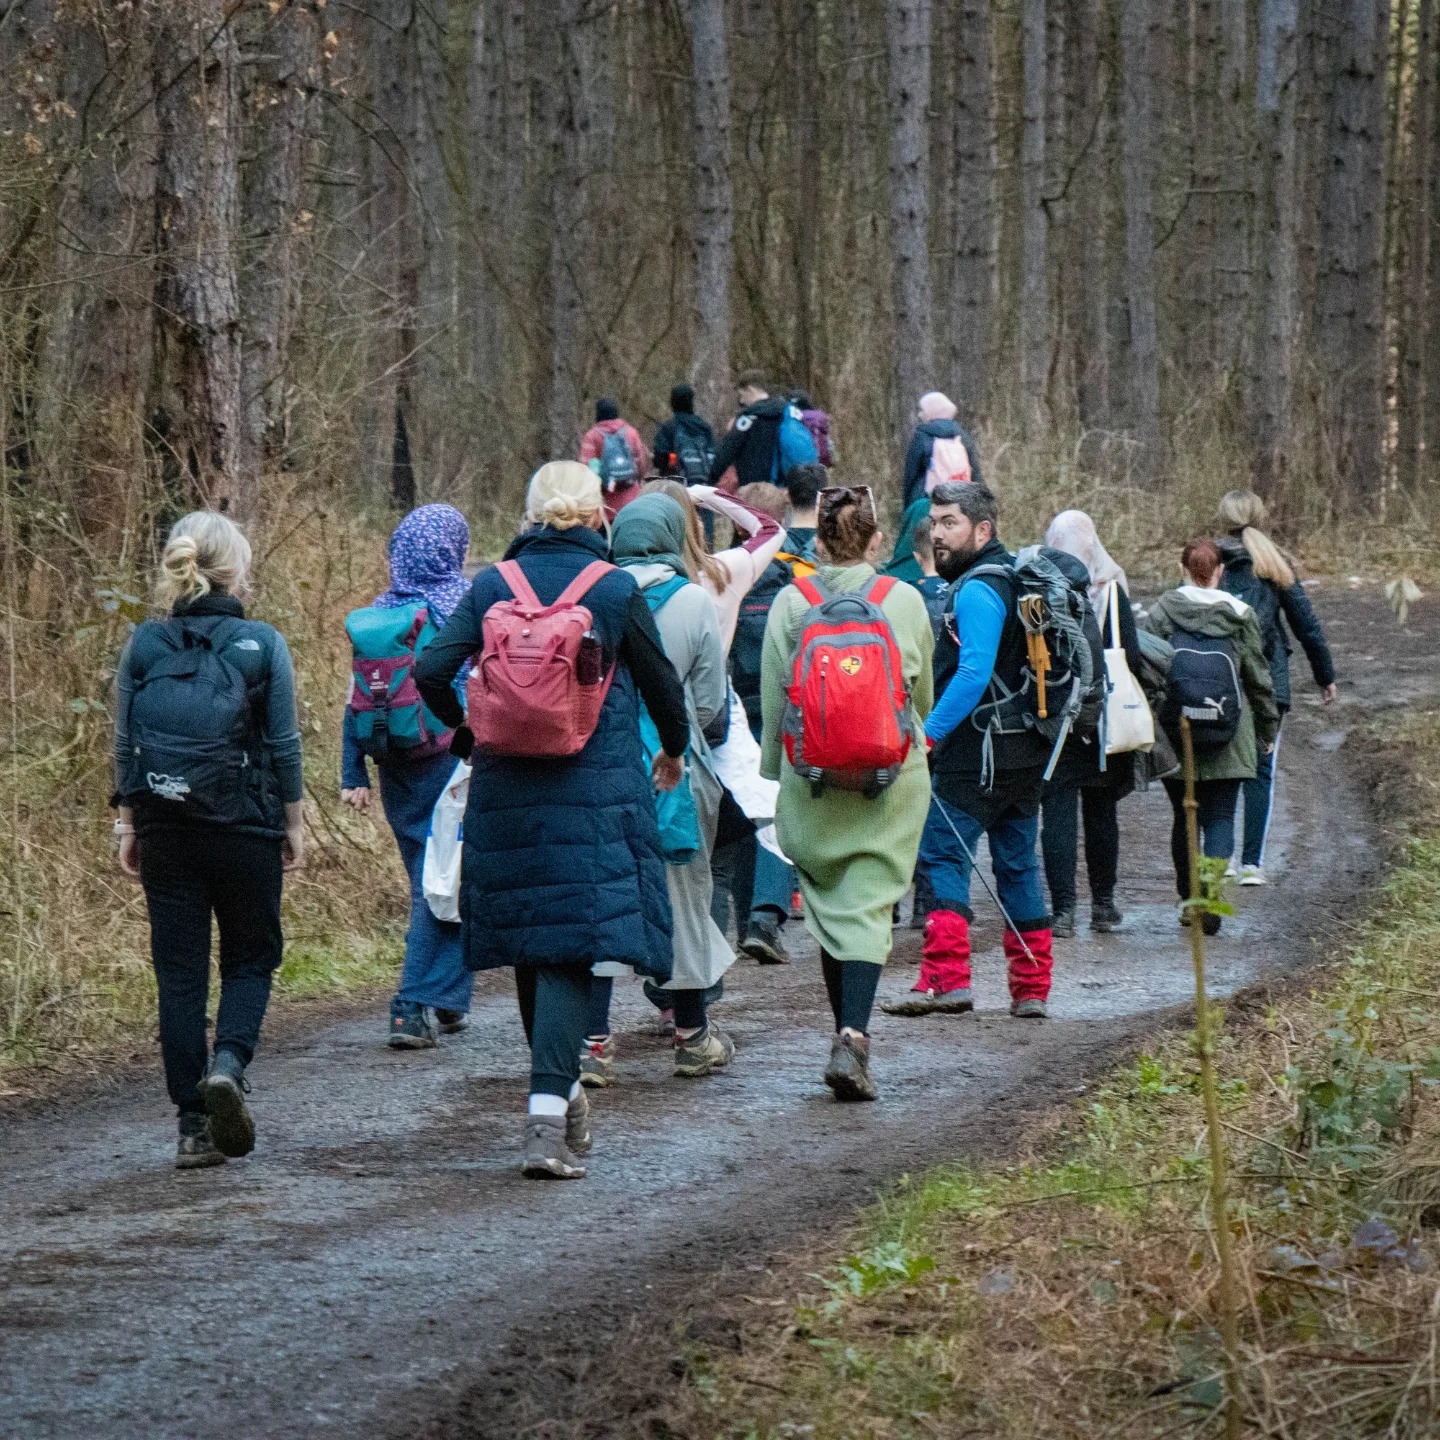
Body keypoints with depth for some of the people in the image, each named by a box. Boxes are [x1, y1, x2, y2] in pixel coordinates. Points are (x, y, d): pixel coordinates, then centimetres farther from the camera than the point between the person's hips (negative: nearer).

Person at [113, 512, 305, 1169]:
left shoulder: (143, 645, 0)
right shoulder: (261, 645, -7)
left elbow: (124, 743, 2)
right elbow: (283, 744, -4)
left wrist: (128, 824, 10)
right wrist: (294, 821, 7)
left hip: (164, 830, 2)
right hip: (245, 827, -2)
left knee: (179, 969, 7)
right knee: (251, 955, 14)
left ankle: (194, 1127, 5)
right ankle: (228, 1064, -14)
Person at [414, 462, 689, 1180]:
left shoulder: (491, 587, 2)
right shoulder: (616, 590, -4)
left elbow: (431, 670, -5)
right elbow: (660, 681, 5)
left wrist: (465, 731, 14)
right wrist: (673, 749, 25)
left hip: (506, 792, 3)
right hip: (595, 791, -3)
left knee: (530, 938, 17)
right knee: (571, 947, -5)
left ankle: (560, 1091, 31)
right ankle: (548, 1113, -19)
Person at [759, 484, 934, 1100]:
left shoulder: (790, 603, -4)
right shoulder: (906, 601, -1)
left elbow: (772, 701, 1)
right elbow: (923, 696, 12)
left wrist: (772, 771, 13)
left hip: (810, 777, 1)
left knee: (828, 905, 15)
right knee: (870, 908, -2)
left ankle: (848, 1035, 20)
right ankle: (854, 1037, -20)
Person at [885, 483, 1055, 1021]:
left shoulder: (976, 589, -14)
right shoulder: (1015, 575, 17)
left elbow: (974, 673, -24)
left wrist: (929, 734, -22)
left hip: (981, 749, -10)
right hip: (1025, 748, 10)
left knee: (942, 855, -9)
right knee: (1018, 863, 12)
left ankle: (946, 979, -18)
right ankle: (1031, 990, 14)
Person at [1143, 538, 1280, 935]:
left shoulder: (1161, 612, -2)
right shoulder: (1240, 615, 0)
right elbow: (1258, 677, 5)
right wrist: (1269, 727, 17)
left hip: (1175, 736, 1)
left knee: (1184, 817, 16)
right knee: (1220, 818, 0)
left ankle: (1190, 899, 21)